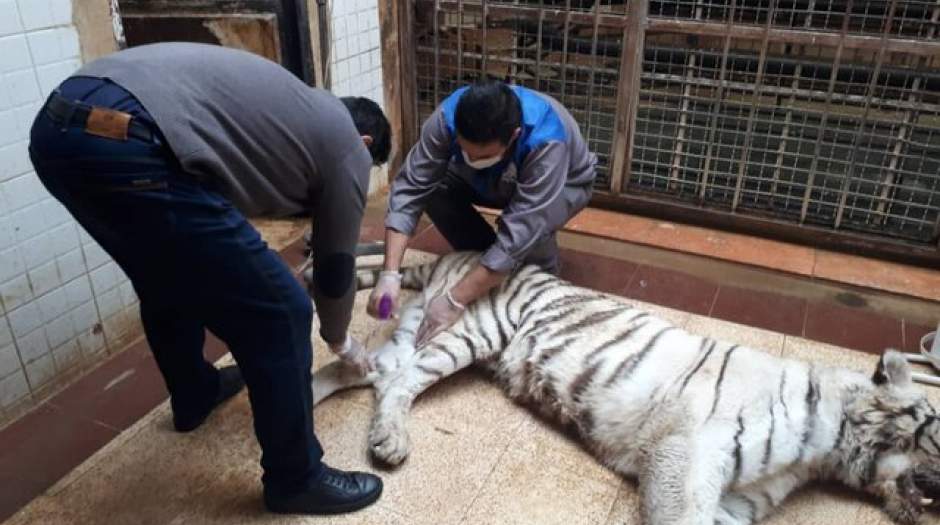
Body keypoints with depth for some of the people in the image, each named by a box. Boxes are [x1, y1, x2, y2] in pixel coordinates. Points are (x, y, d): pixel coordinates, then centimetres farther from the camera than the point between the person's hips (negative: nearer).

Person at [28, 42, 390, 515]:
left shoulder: (294, 107, 33)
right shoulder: (348, 147, 13)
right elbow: (335, 269, 21)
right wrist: (339, 340, 39)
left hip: (60, 123, 10)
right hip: (130, 144, -10)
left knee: (168, 278, 32)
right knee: (277, 312, 3)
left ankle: (195, 396, 54)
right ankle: (295, 479, 20)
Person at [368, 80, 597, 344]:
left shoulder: (547, 142, -43)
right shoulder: (448, 117, -33)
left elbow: (518, 233, -45)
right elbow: (410, 188, -32)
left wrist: (455, 301, -46)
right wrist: (390, 274, -42)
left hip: (565, 184, -4)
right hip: (494, 181, 4)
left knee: (529, 227, -37)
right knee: (434, 189, -23)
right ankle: (487, 268, -1)